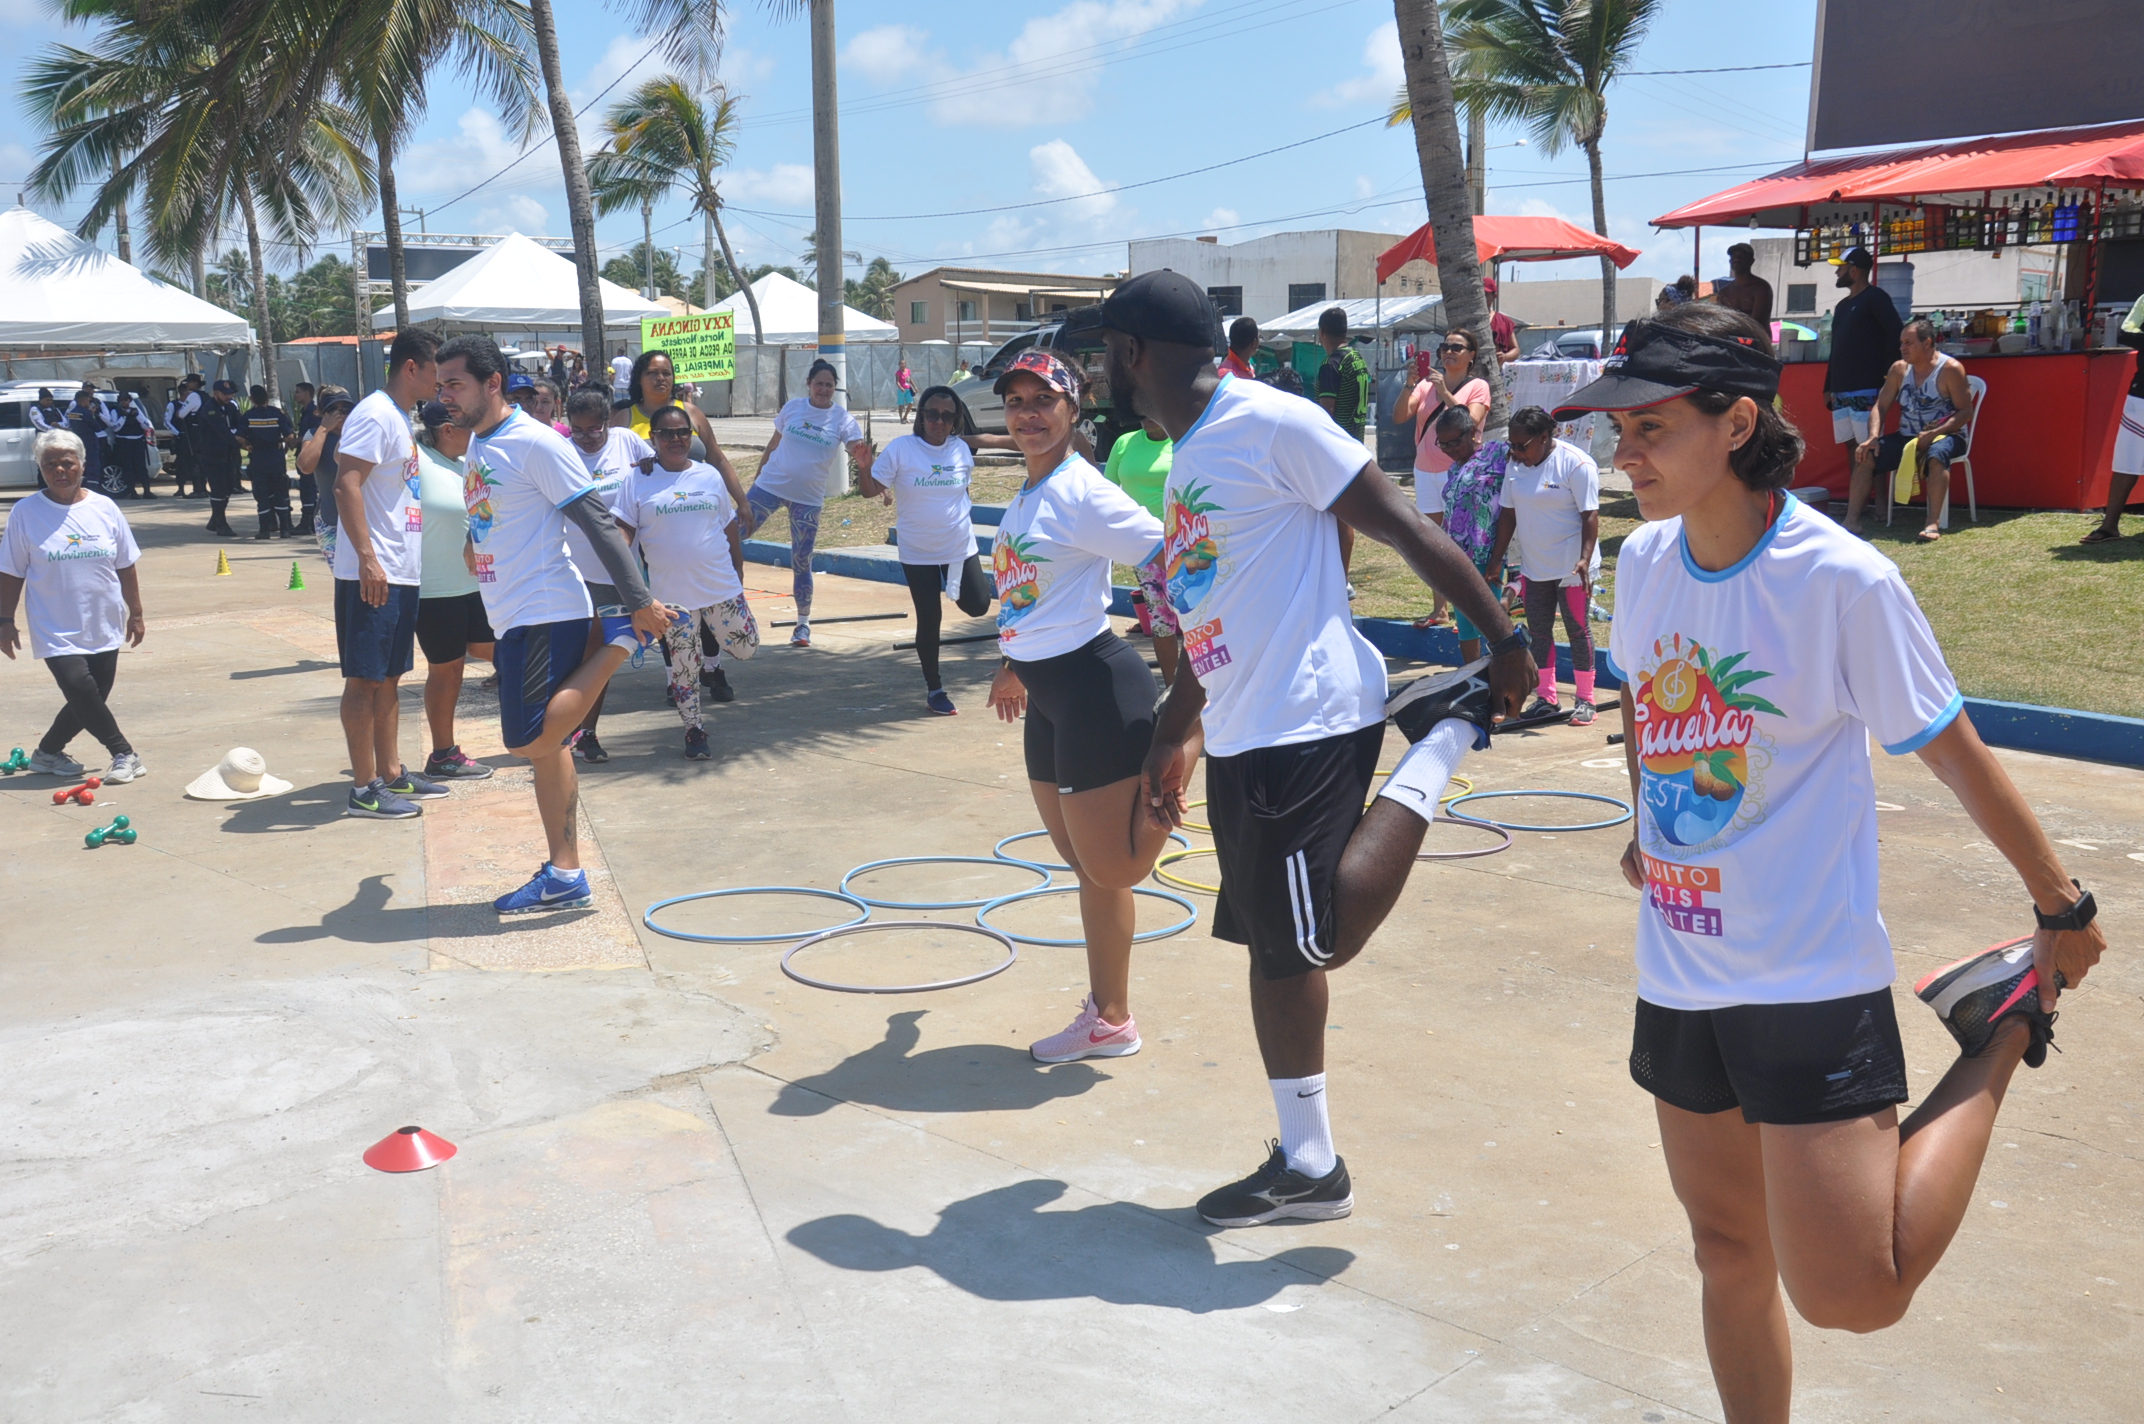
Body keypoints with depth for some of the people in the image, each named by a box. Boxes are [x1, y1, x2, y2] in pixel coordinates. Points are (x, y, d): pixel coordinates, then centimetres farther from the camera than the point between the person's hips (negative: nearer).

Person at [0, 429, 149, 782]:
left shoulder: (104, 508, 3)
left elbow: (126, 566, 9)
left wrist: (135, 613, 10)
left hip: (104, 627, 3)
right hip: (56, 630, -3)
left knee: (89, 701, 7)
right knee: (82, 692, -17)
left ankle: (48, 753, 29)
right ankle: (124, 753, -2)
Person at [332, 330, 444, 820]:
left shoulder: (401, 418, 17)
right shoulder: (375, 415, -13)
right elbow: (346, 486, -22)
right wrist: (367, 558, -27)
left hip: (401, 573, 10)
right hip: (371, 574, -10)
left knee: (389, 677, 15)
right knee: (364, 678, -3)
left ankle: (391, 774, 23)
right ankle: (364, 789, 1)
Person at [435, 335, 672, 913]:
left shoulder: (536, 443, -13)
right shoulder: (478, 446, 14)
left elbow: (598, 522, -15)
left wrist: (640, 601, -19)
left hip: (546, 613, -9)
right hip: (510, 618, 9)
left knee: (533, 741, -16)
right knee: (546, 746, 9)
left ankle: (619, 642, -1)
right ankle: (565, 876, 14)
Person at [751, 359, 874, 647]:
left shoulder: (843, 419, -5)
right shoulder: (792, 408, 0)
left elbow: (858, 452, -17)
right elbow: (773, 445, 11)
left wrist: (864, 461, -41)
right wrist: (758, 475, 15)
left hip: (808, 498, -1)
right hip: (769, 486, 1)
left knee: (801, 563, 3)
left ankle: (803, 624, 16)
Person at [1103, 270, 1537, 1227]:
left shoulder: (1270, 423, -12)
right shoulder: (1186, 458, 18)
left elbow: (1407, 531, -12)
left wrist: (1506, 642, -13)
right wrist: (1173, 742, 26)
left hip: (1308, 724, -9)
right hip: (1241, 735, 9)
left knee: (1316, 940, -13)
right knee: (1271, 944, 11)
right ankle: (1307, 1167, 23)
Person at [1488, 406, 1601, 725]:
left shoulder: (1576, 464, -14)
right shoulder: (1515, 465, 5)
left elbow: (1590, 515, -16)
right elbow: (1509, 513, 11)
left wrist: (1584, 559, -24)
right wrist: (1497, 557, 8)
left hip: (1571, 567, -6)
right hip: (1533, 567, 6)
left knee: (1578, 631, 1)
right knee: (1538, 632, 9)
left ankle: (1585, 700, 9)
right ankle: (1546, 698, 18)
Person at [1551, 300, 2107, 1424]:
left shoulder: (1844, 582, -18)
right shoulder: (1643, 559, 0)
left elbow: (1955, 756, -9)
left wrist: (2062, 909, 1)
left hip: (1811, 979, -5)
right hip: (1678, 972, 6)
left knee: (1850, 1296, -7)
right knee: (1728, 1252, 15)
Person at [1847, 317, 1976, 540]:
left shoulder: (1950, 369, -10)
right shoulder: (1899, 369, 6)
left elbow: (1965, 412, -13)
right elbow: (1880, 407, 3)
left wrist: (1933, 434, -27)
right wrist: (1873, 437, -15)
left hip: (1945, 436, -5)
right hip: (1907, 437, 5)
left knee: (1937, 455, -39)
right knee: (1865, 455, -15)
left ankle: (1932, 523, -42)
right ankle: (1852, 520, -18)